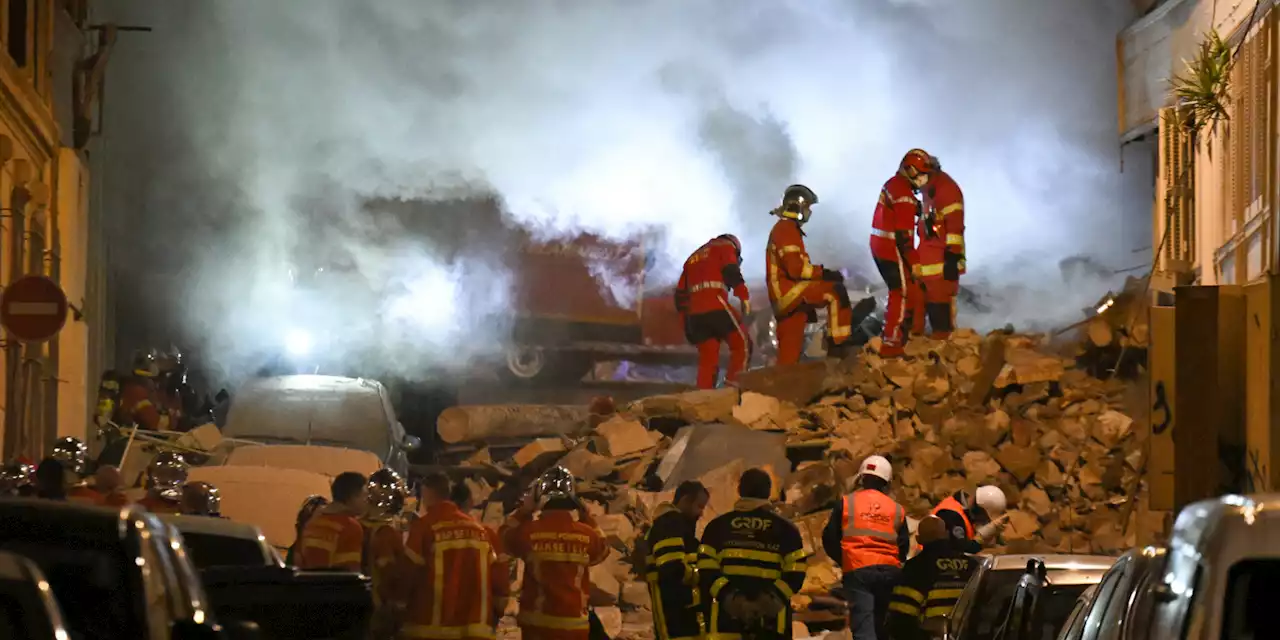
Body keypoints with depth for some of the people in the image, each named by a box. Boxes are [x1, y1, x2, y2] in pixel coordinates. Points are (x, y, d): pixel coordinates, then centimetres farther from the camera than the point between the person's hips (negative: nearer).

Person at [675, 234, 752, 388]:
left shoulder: (692, 259, 33)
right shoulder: (726, 247, 14)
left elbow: (680, 294, 27)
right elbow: (732, 273, -7)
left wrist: (686, 322, 27)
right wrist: (745, 298, -13)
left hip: (694, 313, 6)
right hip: (716, 307, -6)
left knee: (707, 359, 9)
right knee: (742, 343, 3)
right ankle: (733, 382, -12)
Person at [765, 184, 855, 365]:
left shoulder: (782, 228, 23)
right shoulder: (787, 229, -10)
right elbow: (795, 268, -21)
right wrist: (824, 273, -17)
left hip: (785, 301, 11)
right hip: (789, 291, -11)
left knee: (789, 352, 10)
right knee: (836, 291, -20)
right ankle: (838, 344, -24)